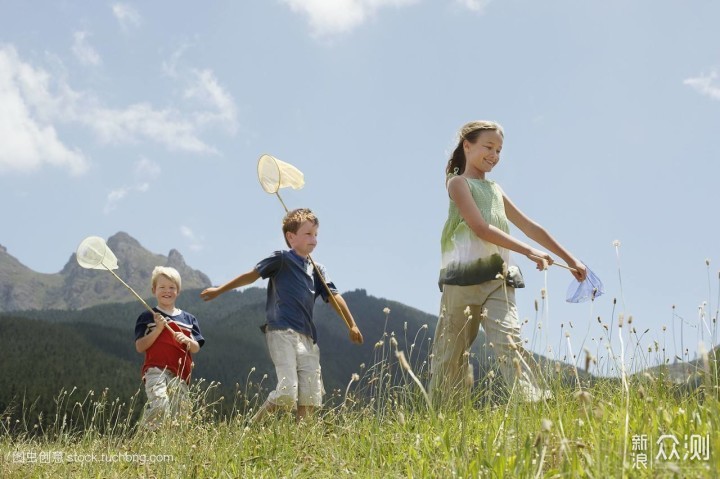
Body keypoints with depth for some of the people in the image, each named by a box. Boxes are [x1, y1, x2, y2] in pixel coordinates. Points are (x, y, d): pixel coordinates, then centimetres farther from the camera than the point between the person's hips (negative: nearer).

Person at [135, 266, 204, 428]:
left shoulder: (188, 319, 17)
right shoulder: (147, 317, 8)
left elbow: (196, 348, 11)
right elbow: (140, 347, 0)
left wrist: (186, 340, -11)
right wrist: (158, 329, -10)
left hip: (180, 374, 4)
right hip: (156, 370, -4)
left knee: (176, 415, 2)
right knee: (160, 404, -28)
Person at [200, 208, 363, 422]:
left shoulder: (317, 270, 19)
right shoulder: (281, 260, 2)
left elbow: (334, 297, 16)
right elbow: (252, 275, 5)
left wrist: (352, 325, 10)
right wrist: (219, 290, 8)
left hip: (307, 337, 7)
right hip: (281, 332, -6)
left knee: (310, 397, 0)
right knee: (287, 392, -16)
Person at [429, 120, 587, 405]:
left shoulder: (496, 190, 25)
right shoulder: (458, 182, 4)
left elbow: (530, 228, 26)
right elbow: (481, 228, -11)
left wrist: (570, 259, 23)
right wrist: (528, 252, -16)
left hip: (497, 279, 5)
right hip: (463, 277, -4)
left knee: (510, 342, -16)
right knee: (450, 355, 2)